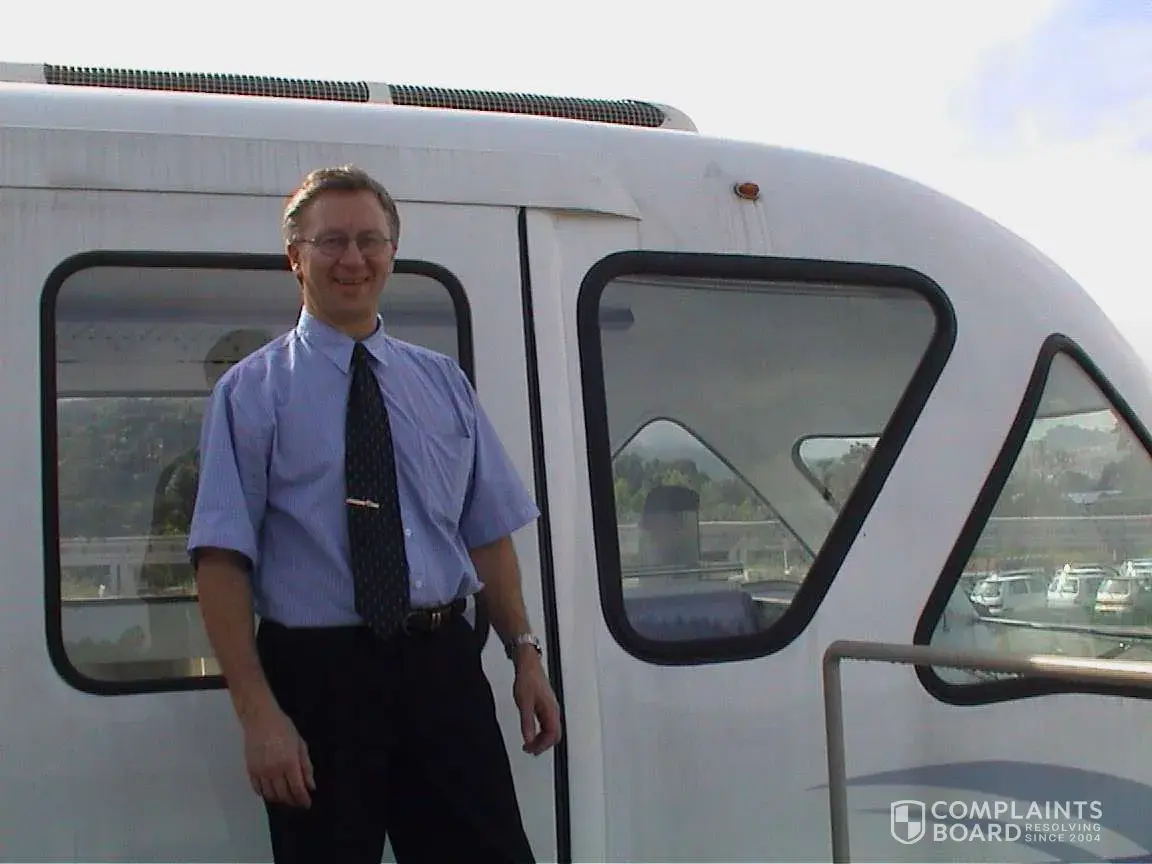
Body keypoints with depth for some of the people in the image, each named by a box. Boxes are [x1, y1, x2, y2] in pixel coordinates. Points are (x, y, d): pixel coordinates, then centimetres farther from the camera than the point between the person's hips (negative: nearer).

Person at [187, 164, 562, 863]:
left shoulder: (444, 383, 11)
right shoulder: (253, 390, -1)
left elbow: (488, 534, 13)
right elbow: (222, 562, -7)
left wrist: (525, 653, 4)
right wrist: (259, 714, -15)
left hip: (443, 666, 3)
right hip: (317, 671, -3)